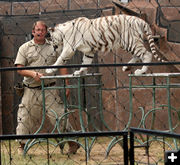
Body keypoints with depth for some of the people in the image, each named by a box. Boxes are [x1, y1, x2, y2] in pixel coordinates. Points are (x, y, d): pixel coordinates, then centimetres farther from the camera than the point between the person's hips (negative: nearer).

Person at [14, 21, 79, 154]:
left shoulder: (53, 47, 10)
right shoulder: (25, 48, 6)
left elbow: (62, 66, 10)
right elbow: (20, 69, -1)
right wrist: (34, 74, -19)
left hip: (49, 90, 0)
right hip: (31, 90, 0)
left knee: (59, 115, -7)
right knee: (25, 118, 2)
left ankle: (72, 143, -1)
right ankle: (22, 146, 18)